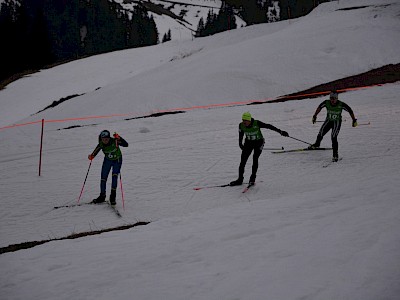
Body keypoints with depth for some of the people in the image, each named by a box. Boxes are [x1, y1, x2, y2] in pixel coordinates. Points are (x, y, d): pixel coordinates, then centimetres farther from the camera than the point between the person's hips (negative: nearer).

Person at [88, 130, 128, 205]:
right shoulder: (101, 144, -20)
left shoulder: (114, 141, -30)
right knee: (103, 178, 1)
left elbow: (126, 144, -38)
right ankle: (102, 196, 19)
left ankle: (113, 196, -12)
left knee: (114, 175, -19)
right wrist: (91, 156, -33)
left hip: (117, 160, -3)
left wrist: (119, 138, -52)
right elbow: (95, 152, -11)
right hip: (107, 160, 3)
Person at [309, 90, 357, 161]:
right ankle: (316, 144, 37)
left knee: (333, 137, -20)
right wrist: (314, 116, 4)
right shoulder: (326, 103, -20)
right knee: (320, 134, 1)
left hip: (337, 122, -3)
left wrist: (354, 120, -8)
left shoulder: (341, 105, -26)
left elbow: (350, 111, -13)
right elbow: (319, 107, 0)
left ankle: (335, 155, -12)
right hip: (328, 121, 3)